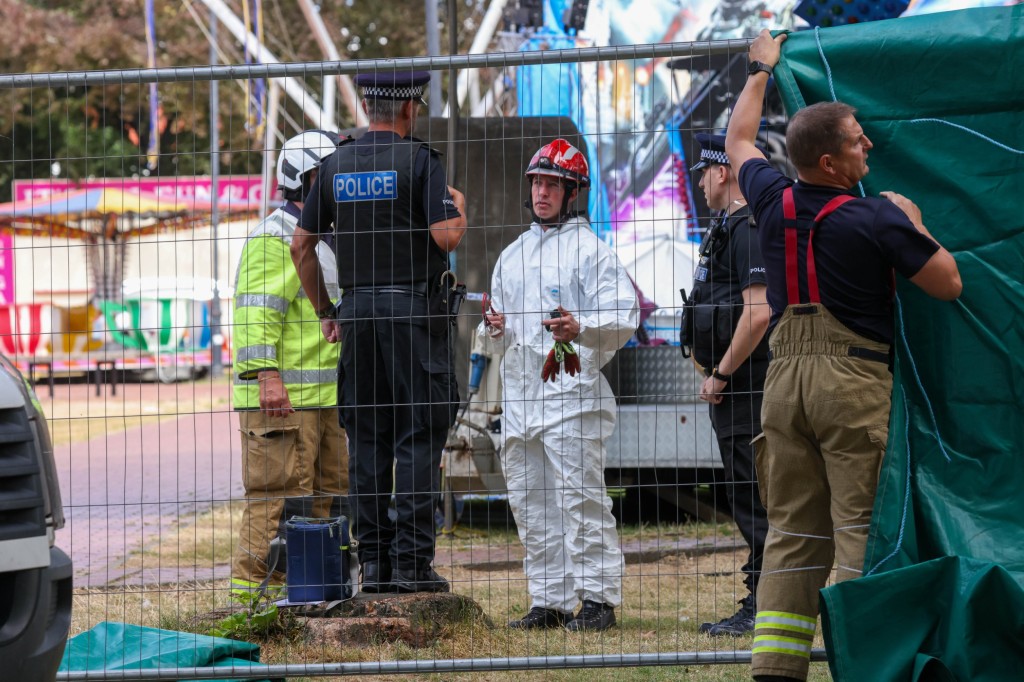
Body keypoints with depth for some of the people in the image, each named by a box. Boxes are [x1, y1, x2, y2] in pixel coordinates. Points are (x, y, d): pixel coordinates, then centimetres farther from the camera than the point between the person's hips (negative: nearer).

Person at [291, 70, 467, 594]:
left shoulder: (337, 165, 10)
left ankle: (373, 560, 7)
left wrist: (325, 310, 21)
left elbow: (301, 245, 12)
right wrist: (459, 207, 7)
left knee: (367, 437, 8)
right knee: (419, 435, -3)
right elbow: (447, 237, -15)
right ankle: (412, 562, -7)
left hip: (356, 309, 5)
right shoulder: (418, 160, -7)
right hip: (414, 306, -5)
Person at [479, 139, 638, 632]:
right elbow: (499, 344, 24)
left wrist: (580, 328, -28)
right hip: (519, 397, 7)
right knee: (529, 503, 8)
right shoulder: (511, 255, 21)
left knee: (581, 499, -8)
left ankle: (598, 599, -5)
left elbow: (625, 317, -11)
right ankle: (550, 602, 14)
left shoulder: (589, 249, -2)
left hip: (571, 392, -7)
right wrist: (494, 330, 1)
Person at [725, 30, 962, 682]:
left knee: (792, 532, 9)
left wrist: (761, 72, 38)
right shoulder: (878, 218, -11)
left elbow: (739, 141, 26)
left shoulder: (774, 202, 5)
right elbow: (948, 284, -4)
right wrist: (913, 223, 11)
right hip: (854, 382, -6)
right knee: (861, 529, -6)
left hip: (786, 377, 6)